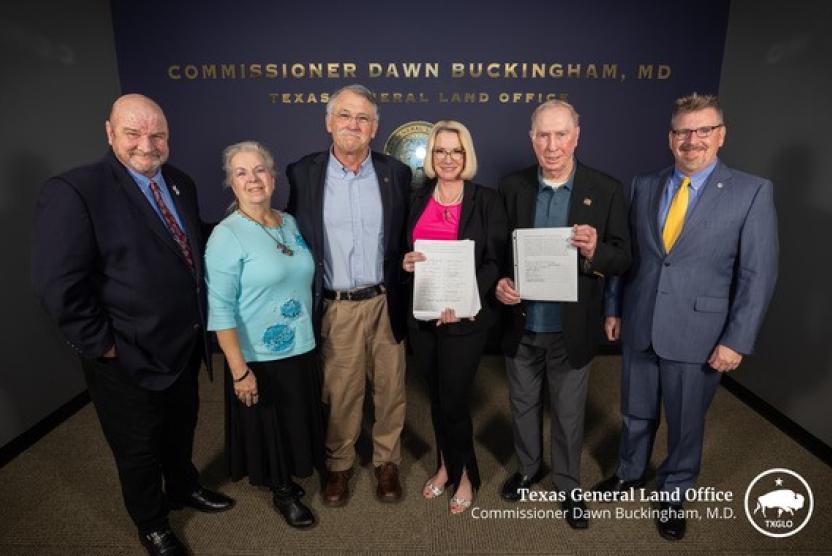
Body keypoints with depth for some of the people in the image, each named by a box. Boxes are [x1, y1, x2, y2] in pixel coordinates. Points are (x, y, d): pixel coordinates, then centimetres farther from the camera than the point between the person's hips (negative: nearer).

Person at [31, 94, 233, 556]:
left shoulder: (182, 184, 2)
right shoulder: (73, 191, -20)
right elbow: (59, 284, -22)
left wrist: (201, 320, 8)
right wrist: (102, 345, -18)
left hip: (186, 345, 6)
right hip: (130, 359, -6)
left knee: (181, 427, 27)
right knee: (139, 448, 18)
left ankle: (183, 487, 54)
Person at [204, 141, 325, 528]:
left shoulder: (290, 223, 3)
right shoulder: (226, 236, -16)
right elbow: (220, 311, -17)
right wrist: (239, 370, -19)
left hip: (301, 350, 6)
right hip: (260, 358, -6)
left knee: (297, 422, 21)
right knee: (268, 428, 14)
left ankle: (288, 478, 47)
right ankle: (281, 491, 38)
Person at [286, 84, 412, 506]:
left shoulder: (396, 174, 1)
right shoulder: (303, 174, -1)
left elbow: (405, 241, 5)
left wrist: (406, 295, -3)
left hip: (385, 303, 1)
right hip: (336, 308, -1)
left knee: (390, 390, 13)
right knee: (339, 393, 13)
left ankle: (387, 461, 36)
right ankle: (339, 464, 36)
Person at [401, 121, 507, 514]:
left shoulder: (486, 201, -4)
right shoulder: (417, 200, 7)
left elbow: (496, 261, -8)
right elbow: (404, 252, 14)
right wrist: (406, 263, -10)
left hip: (465, 316, -4)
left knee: (454, 401, 2)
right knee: (436, 397, 15)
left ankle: (465, 475, 27)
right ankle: (446, 466, 37)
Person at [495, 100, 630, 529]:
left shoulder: (605, 190, -9)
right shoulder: (511, 187, -4)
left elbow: (622, 259, -7)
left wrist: (594, 252, -28)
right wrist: (499, 281, -16)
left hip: (572, 329, -2)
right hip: (520, 325, 2)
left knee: (568, 414, 16)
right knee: (523, 405, 21)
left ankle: (568, 485, 41)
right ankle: (527, 469, 47)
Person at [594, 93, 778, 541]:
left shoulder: (752, 192, -7)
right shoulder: (643, 187, 3)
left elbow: (758, 275, -8)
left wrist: (736, 340, -11)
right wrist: (613, 308, 7)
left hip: (696, 333, -2)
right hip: (638, 326, 3)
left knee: (685, 424, 15)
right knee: (636, 413, 20)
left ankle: (673, 494, 40)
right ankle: (630, 473, 45)